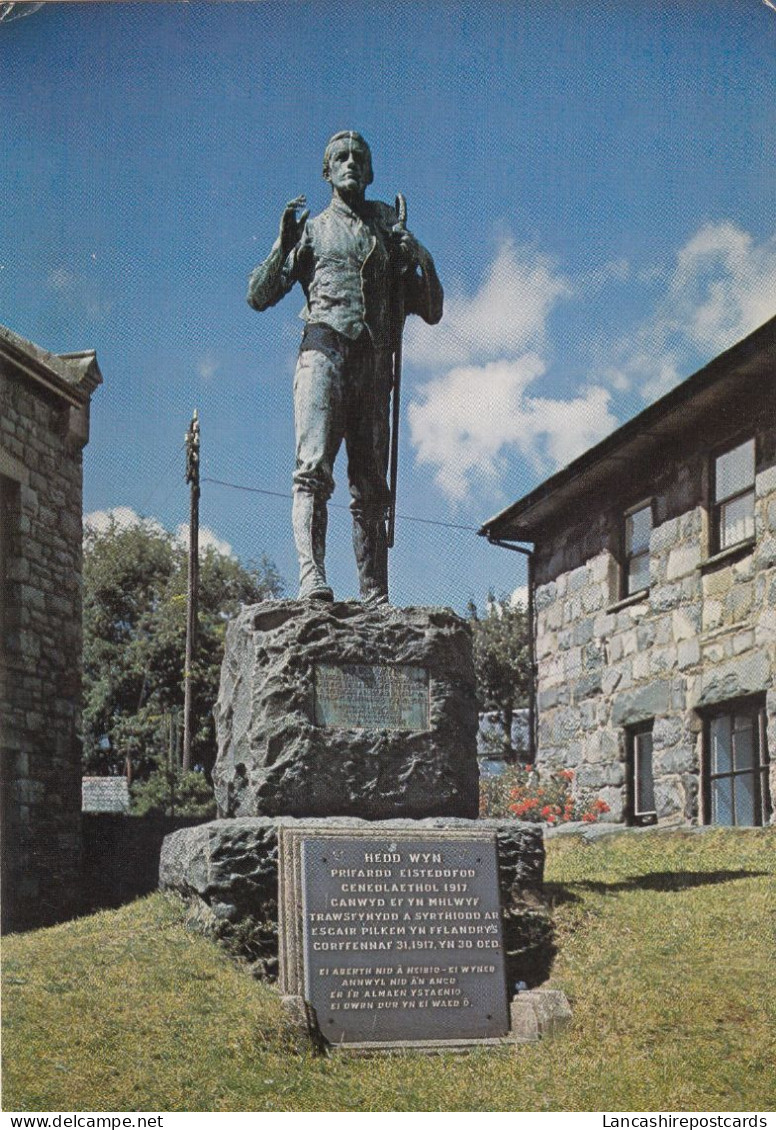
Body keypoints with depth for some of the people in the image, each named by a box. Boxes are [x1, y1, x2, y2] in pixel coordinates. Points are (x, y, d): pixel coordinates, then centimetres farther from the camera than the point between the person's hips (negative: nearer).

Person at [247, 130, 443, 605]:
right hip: (324, 349, -2)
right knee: (314, 466, -19)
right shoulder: (312, 230, 19)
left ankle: (376, 597, 0)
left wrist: (422, 262, 2)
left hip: (374, 365, 2)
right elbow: (259, 296, 11)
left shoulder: (391, 229, 23)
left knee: (371, 485, 0)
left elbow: (432, 312, 20)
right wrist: (284, 245, -4)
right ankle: (312, 577, -30)